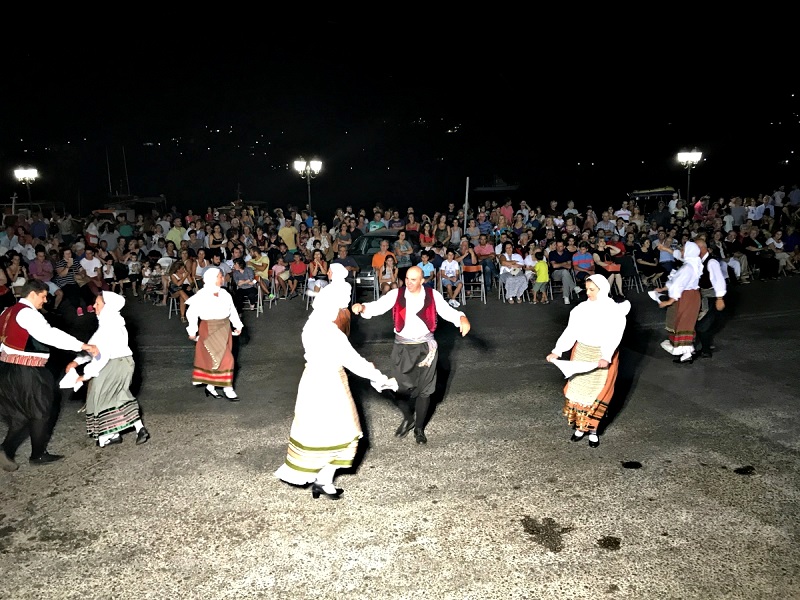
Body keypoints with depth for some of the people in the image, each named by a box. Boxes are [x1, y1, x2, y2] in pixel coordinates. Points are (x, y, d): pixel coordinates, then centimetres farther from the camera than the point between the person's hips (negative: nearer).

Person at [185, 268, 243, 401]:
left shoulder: (224, 293, 3)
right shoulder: (202, 296, -15)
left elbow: (232, 310, 12)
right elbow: (192, 313, -10)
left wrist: (237, 325, 8)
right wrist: (192, 331, -8)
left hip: (224, 329, 6)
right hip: (210, 330, -6)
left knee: (212, 359, 13)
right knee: (225, 359, -8)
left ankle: (210, 386, 24)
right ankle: (228, 389, 1)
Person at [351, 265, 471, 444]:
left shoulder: (432, 295, -6)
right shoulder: (396, 294, -8)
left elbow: (447, 311, -7)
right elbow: (378, 306, -16)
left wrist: (462, 318, -26)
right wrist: (362, 307, -35)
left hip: (426, 347, 0)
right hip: (402, 347, 0)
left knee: (424, 389, 9)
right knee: (400, 387, 3)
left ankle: (419, 428, 29)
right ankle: (408, 418, 35)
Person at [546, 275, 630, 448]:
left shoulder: (614, 311, -11)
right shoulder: (582, 308, -1)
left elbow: (614, 336, -21)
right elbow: (570, 331, -6)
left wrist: (606, 357, -37)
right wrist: (557, 351, -17)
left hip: (603, 356, -3)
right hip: (581, 353, 3)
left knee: (597, 392, -1)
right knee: (578, 389, 6)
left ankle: (593, 430, 14)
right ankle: (580, 426, 21)